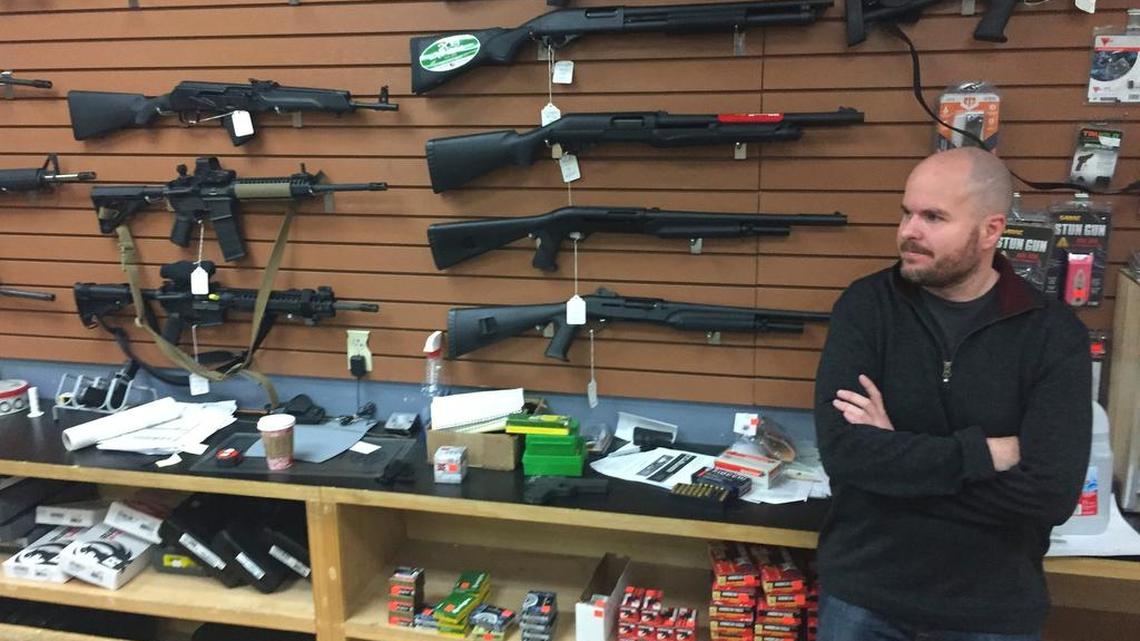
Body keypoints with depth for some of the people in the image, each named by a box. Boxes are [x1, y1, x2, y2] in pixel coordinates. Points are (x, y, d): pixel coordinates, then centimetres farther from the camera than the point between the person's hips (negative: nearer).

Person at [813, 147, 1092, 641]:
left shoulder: (1054, 332, -9)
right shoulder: (865, 306, -8)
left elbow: (1052, 493, -19)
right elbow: (842, 451, -20)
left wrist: (892, 456, -18)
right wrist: (987, 452, -19)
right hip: (862, 591, 0)